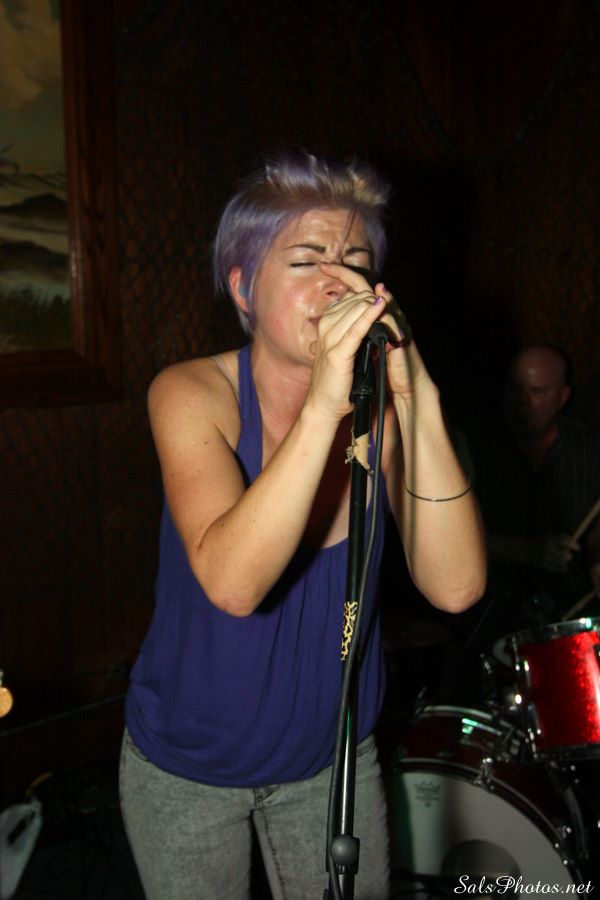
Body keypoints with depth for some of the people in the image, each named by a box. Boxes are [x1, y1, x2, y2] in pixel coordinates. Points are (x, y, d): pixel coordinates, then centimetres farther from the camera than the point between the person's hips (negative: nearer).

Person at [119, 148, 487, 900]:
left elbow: (455, 587, -26)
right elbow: (232, 583, -36)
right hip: (186, 764, -2)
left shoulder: (380, 403, -14)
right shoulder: (192, 393, -21)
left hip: (334, 752, 2)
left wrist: (416, 401, -36)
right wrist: (322, 405, -44)